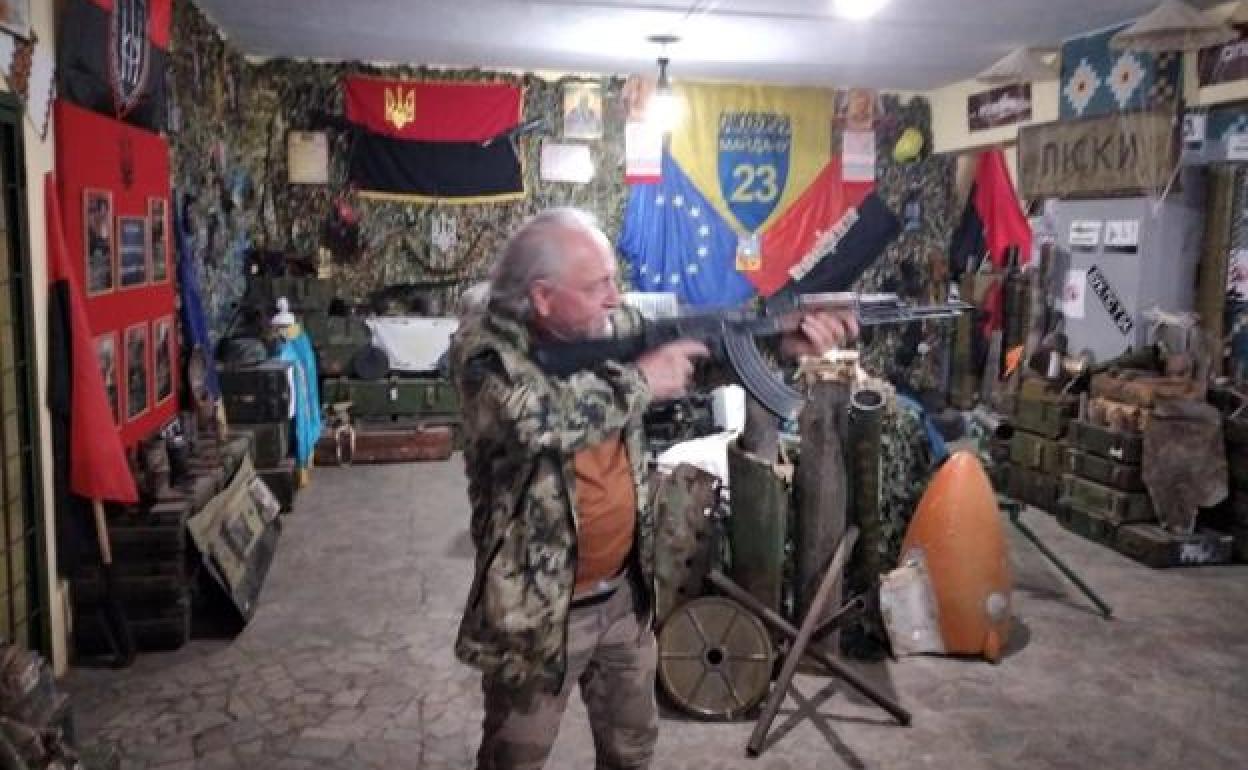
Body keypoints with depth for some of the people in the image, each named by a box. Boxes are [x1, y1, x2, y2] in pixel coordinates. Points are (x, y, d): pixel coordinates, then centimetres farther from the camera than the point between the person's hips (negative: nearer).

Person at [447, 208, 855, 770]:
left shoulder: (611, 326, -2)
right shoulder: (484, 346, -20)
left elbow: (700, 343, 6)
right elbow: (528, 417, -39)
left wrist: (783, 341, -11)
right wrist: (638, 382, -29)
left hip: (625, 592, 6)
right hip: (536, 606, -5)